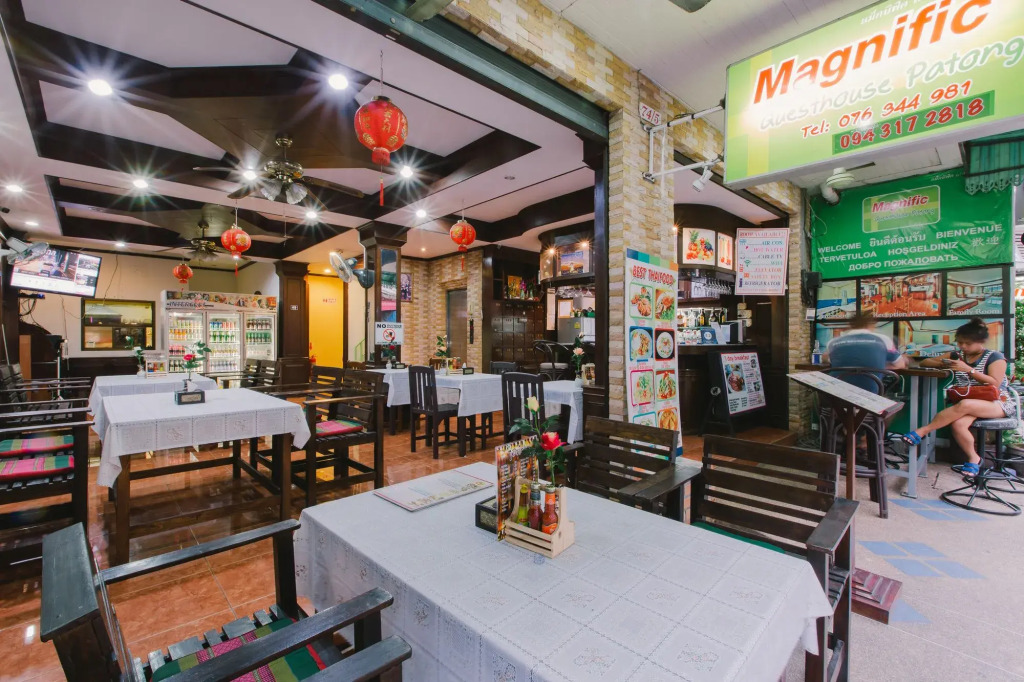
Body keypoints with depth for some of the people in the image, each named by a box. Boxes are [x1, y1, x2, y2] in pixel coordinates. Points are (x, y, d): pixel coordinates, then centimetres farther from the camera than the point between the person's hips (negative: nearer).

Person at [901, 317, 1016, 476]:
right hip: (968, 402, 4)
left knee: (964, 405, -38)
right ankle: (973, 458, -9)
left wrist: (968, 369, -21)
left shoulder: (995, 357, 0)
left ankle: (922, 430, -32)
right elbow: (924, 362, 11)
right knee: (958, 425, -30)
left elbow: (995, 384, -12)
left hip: (997, 403, -3)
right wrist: (943, 364, -8)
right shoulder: (956, 356, 12)